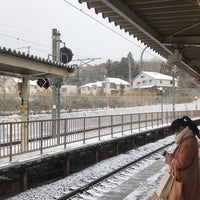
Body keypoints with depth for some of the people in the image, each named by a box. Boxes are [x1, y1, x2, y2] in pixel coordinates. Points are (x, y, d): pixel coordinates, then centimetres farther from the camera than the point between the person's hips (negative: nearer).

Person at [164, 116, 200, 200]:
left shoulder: (188, 143, -28)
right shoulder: (188, 139, 5)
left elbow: (181, 163, -26)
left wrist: (168, 158, -13)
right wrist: (170, 155, 1)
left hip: (186, 179, -10)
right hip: (185, 176, 10)